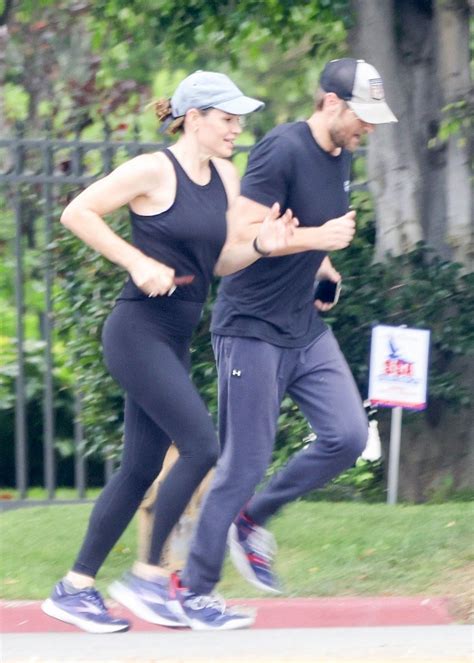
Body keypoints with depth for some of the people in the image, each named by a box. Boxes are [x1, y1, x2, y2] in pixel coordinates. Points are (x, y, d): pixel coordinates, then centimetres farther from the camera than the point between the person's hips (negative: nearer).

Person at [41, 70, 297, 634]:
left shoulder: (225, 177, 11)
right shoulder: (154, 171, -12)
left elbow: (220, 261, 14)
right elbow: (76, 213, -12)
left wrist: (260, 244, -7)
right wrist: (139, 262, -17)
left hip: (174, 341, 9)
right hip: (138, 330, -9)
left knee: (141, 467, 9)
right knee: (201, 445, -16)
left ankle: (75, 588, 16)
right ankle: (148, 576, -5)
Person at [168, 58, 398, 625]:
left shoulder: (340, 158, 9)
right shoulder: (282, 150, -17)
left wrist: (320, 267, 10)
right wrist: (317, 238, -23)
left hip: (305, 328, 8)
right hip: (252, 330, -8)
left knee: (348, 435, -5)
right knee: (245, 463, -4)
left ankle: (251, 519, 14)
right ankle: (193, 588, 8)